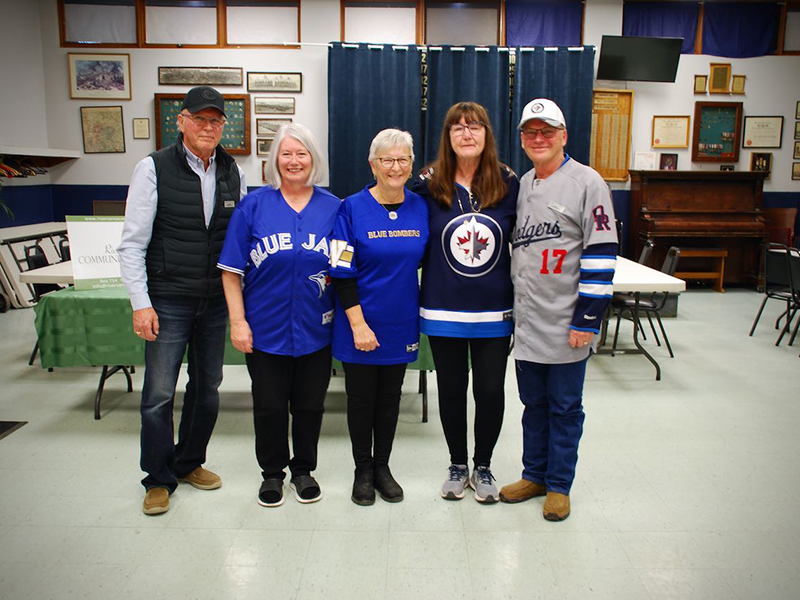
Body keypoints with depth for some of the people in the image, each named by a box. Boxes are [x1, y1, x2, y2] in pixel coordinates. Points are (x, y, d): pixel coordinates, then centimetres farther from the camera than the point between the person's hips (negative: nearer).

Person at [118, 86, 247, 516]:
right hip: (168, 300, -4)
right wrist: (140, 303, -14)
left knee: (207, 387, 14)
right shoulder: (153, 169, -6)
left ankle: (189, 463, 33)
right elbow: (132, 244, -7)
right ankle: (159, 479, 20)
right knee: (159, 392, 2)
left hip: (215, 300, 4)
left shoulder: (232, 172, 5)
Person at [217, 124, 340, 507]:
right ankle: (272, 472, 32)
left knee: (310, 404, 13)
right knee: (269, 406, 11)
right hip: (266, 329, -1)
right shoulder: (254, 205, -2)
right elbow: (232, 271, -3)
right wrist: (238, 321, -8)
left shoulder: (333, 208, 2)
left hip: (316, 329, 1)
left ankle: (304, 469, 34)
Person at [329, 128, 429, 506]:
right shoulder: (352, 209, -10)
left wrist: (423, 313, 4)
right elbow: (342, 273, -12)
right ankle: (363, 471, 27)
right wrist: (359, 324, -17)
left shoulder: (420, 208, 2)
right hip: (360, 324, -3)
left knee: (390, 398, 14)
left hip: (401, 324, 4)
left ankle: (382, 467, 32)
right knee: (361, 398, 9)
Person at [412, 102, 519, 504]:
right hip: (444, 310, 0)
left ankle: (483, 467, 31)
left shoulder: (508, 184, -1)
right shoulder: (430, 186, -3)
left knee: (490, 391, 7)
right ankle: (457, 465, 33)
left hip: (494, 311, 0)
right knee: (451, 390, 11)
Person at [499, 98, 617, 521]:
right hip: (526, 321, 6)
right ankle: (534, 475, 31)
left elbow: (601, 256, -12)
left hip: (565, 324, -5)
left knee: (564, 408, 8)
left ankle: (559, 486, 23)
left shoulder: (586, 182, -8)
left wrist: (587, 320, -15)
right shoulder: (521, 185, 12)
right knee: (533, 403, 16)